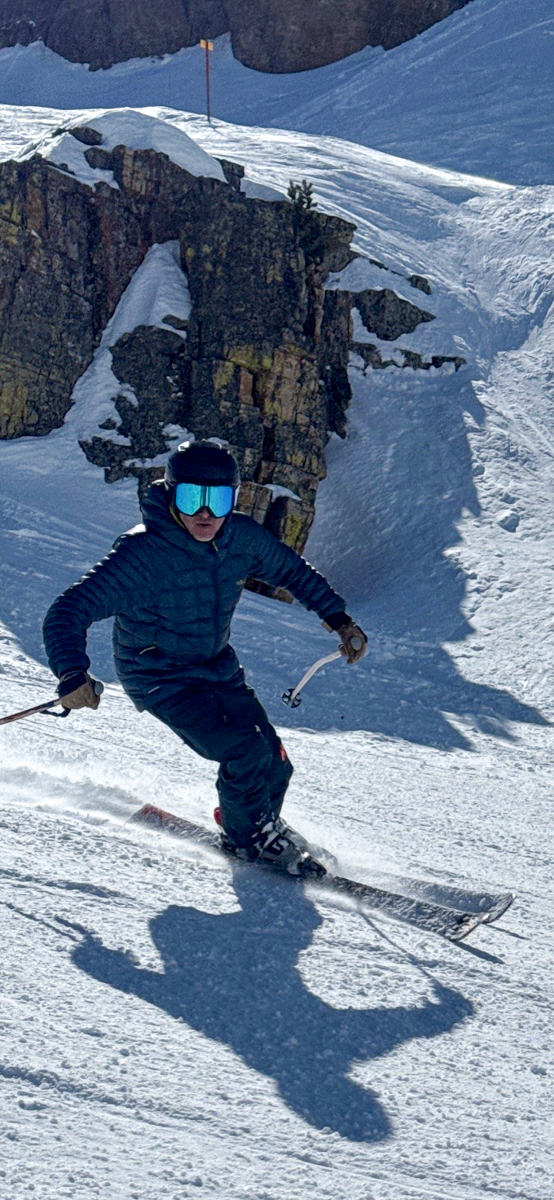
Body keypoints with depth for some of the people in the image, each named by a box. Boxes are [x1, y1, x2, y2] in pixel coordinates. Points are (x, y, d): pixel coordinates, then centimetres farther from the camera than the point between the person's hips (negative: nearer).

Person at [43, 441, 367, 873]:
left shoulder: (242, 537, -12)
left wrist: (339, 619, 5)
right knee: (247, 753, -20)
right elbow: (68, 612, -33)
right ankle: (247, 835, 9)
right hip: (159, 678, -6)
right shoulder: (142, 555, -29)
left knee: (275, 767, 4)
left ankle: (263, 826, 36)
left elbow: (292, 570, 9)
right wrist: (72, 673, -49)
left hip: (218, 667, 6)